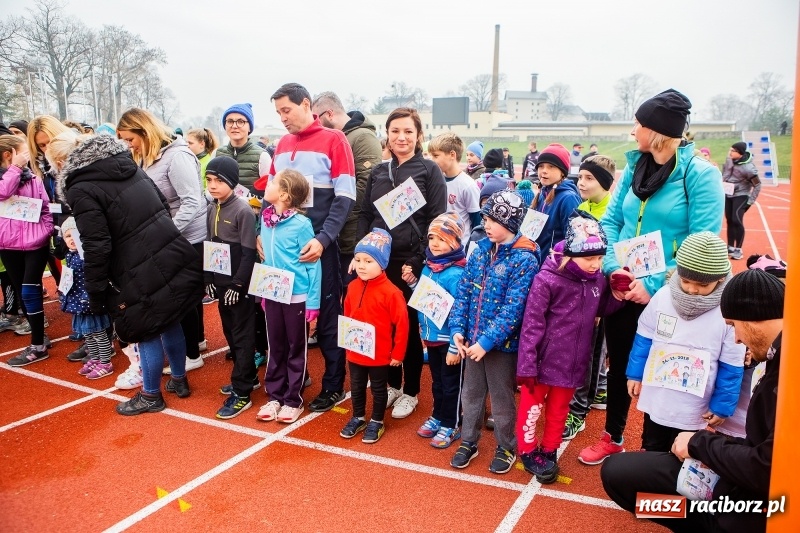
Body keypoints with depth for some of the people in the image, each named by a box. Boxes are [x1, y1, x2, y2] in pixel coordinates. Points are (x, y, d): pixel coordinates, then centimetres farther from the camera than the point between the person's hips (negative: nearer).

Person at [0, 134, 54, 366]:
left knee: (30, 292, -7)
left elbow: (47, 209, 7)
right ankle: (37, 333, 25)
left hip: (36, 243, -2)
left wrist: (46, 232, -6)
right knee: (22, 292, 10)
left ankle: (38, 346, -2)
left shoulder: (34, 178, 5)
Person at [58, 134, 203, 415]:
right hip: (175, 258, 7)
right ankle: (179, 380, 39)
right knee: (169, 323, 23)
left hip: (144, 274, -7)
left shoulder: (82, 190, -10)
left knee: (146, 333, 10)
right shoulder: (132, 169, 10)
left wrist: (95, 293, -5)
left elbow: (97, 247, -15)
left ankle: (151, 396, 28)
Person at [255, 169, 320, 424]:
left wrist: (313, 304, -13)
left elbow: (313, 265, -13)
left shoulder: (301, 223, -16)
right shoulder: (265, 219, 1)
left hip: (297, 296, -5)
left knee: (296, 349, 9)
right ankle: (275, 396, 29)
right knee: (276, 347, 15)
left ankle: (293, 400, 22)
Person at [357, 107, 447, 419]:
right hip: (379, 261, 4)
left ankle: (410, 392, 21)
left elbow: (437, 221, -7)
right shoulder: (378, 172, 12)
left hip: (412, 263, -4)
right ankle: (392, 384, 29)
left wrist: (418, 262, -14)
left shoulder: (430, 171, -2)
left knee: (410, 326, 5)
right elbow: (365, 216, 13)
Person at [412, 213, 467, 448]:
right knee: (437, 381, 23)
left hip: (448, 341, -7)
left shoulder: (456, 274, -21)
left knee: (451, 384, 10)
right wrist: (412, 282, -2)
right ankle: (437, 416, 39)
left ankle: (451, 425, 25)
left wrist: (454, 347, -20)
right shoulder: (428, 267, 3)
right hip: (431, 338, 7)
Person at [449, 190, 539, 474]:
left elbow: (513, 308, -21)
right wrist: (457, 329, -6)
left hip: (502, 343, -5)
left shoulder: (524, 259, -16)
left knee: (501, 398, 11)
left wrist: (487, 341, -23)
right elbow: (464, 291, 4)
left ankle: (506, 447, 32)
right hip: (472, 339, 5)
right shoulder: (481, 249, 2)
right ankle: (468, 442, 36)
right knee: (471, 392, 18)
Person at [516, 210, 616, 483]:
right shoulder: (547, 279, -20)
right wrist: (527, 366, -16)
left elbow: (599, 310, 16)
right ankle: (528, 452, 34)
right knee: (532, 408, 13)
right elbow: (531, 325, -17)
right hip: (544, 359, -5)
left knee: (558, 410, 21)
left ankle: (549, 452, 40)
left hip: (573, 361, 5)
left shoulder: (597, 279, -3)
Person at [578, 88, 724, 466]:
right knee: (618, 364, 17)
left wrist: (655, 284, -22)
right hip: (622, 289, 5)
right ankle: (612, 439, 38)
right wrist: (613, 266, -11)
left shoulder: (700, 174, -13)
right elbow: (610, 220, 5)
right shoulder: (635, 166, 4)